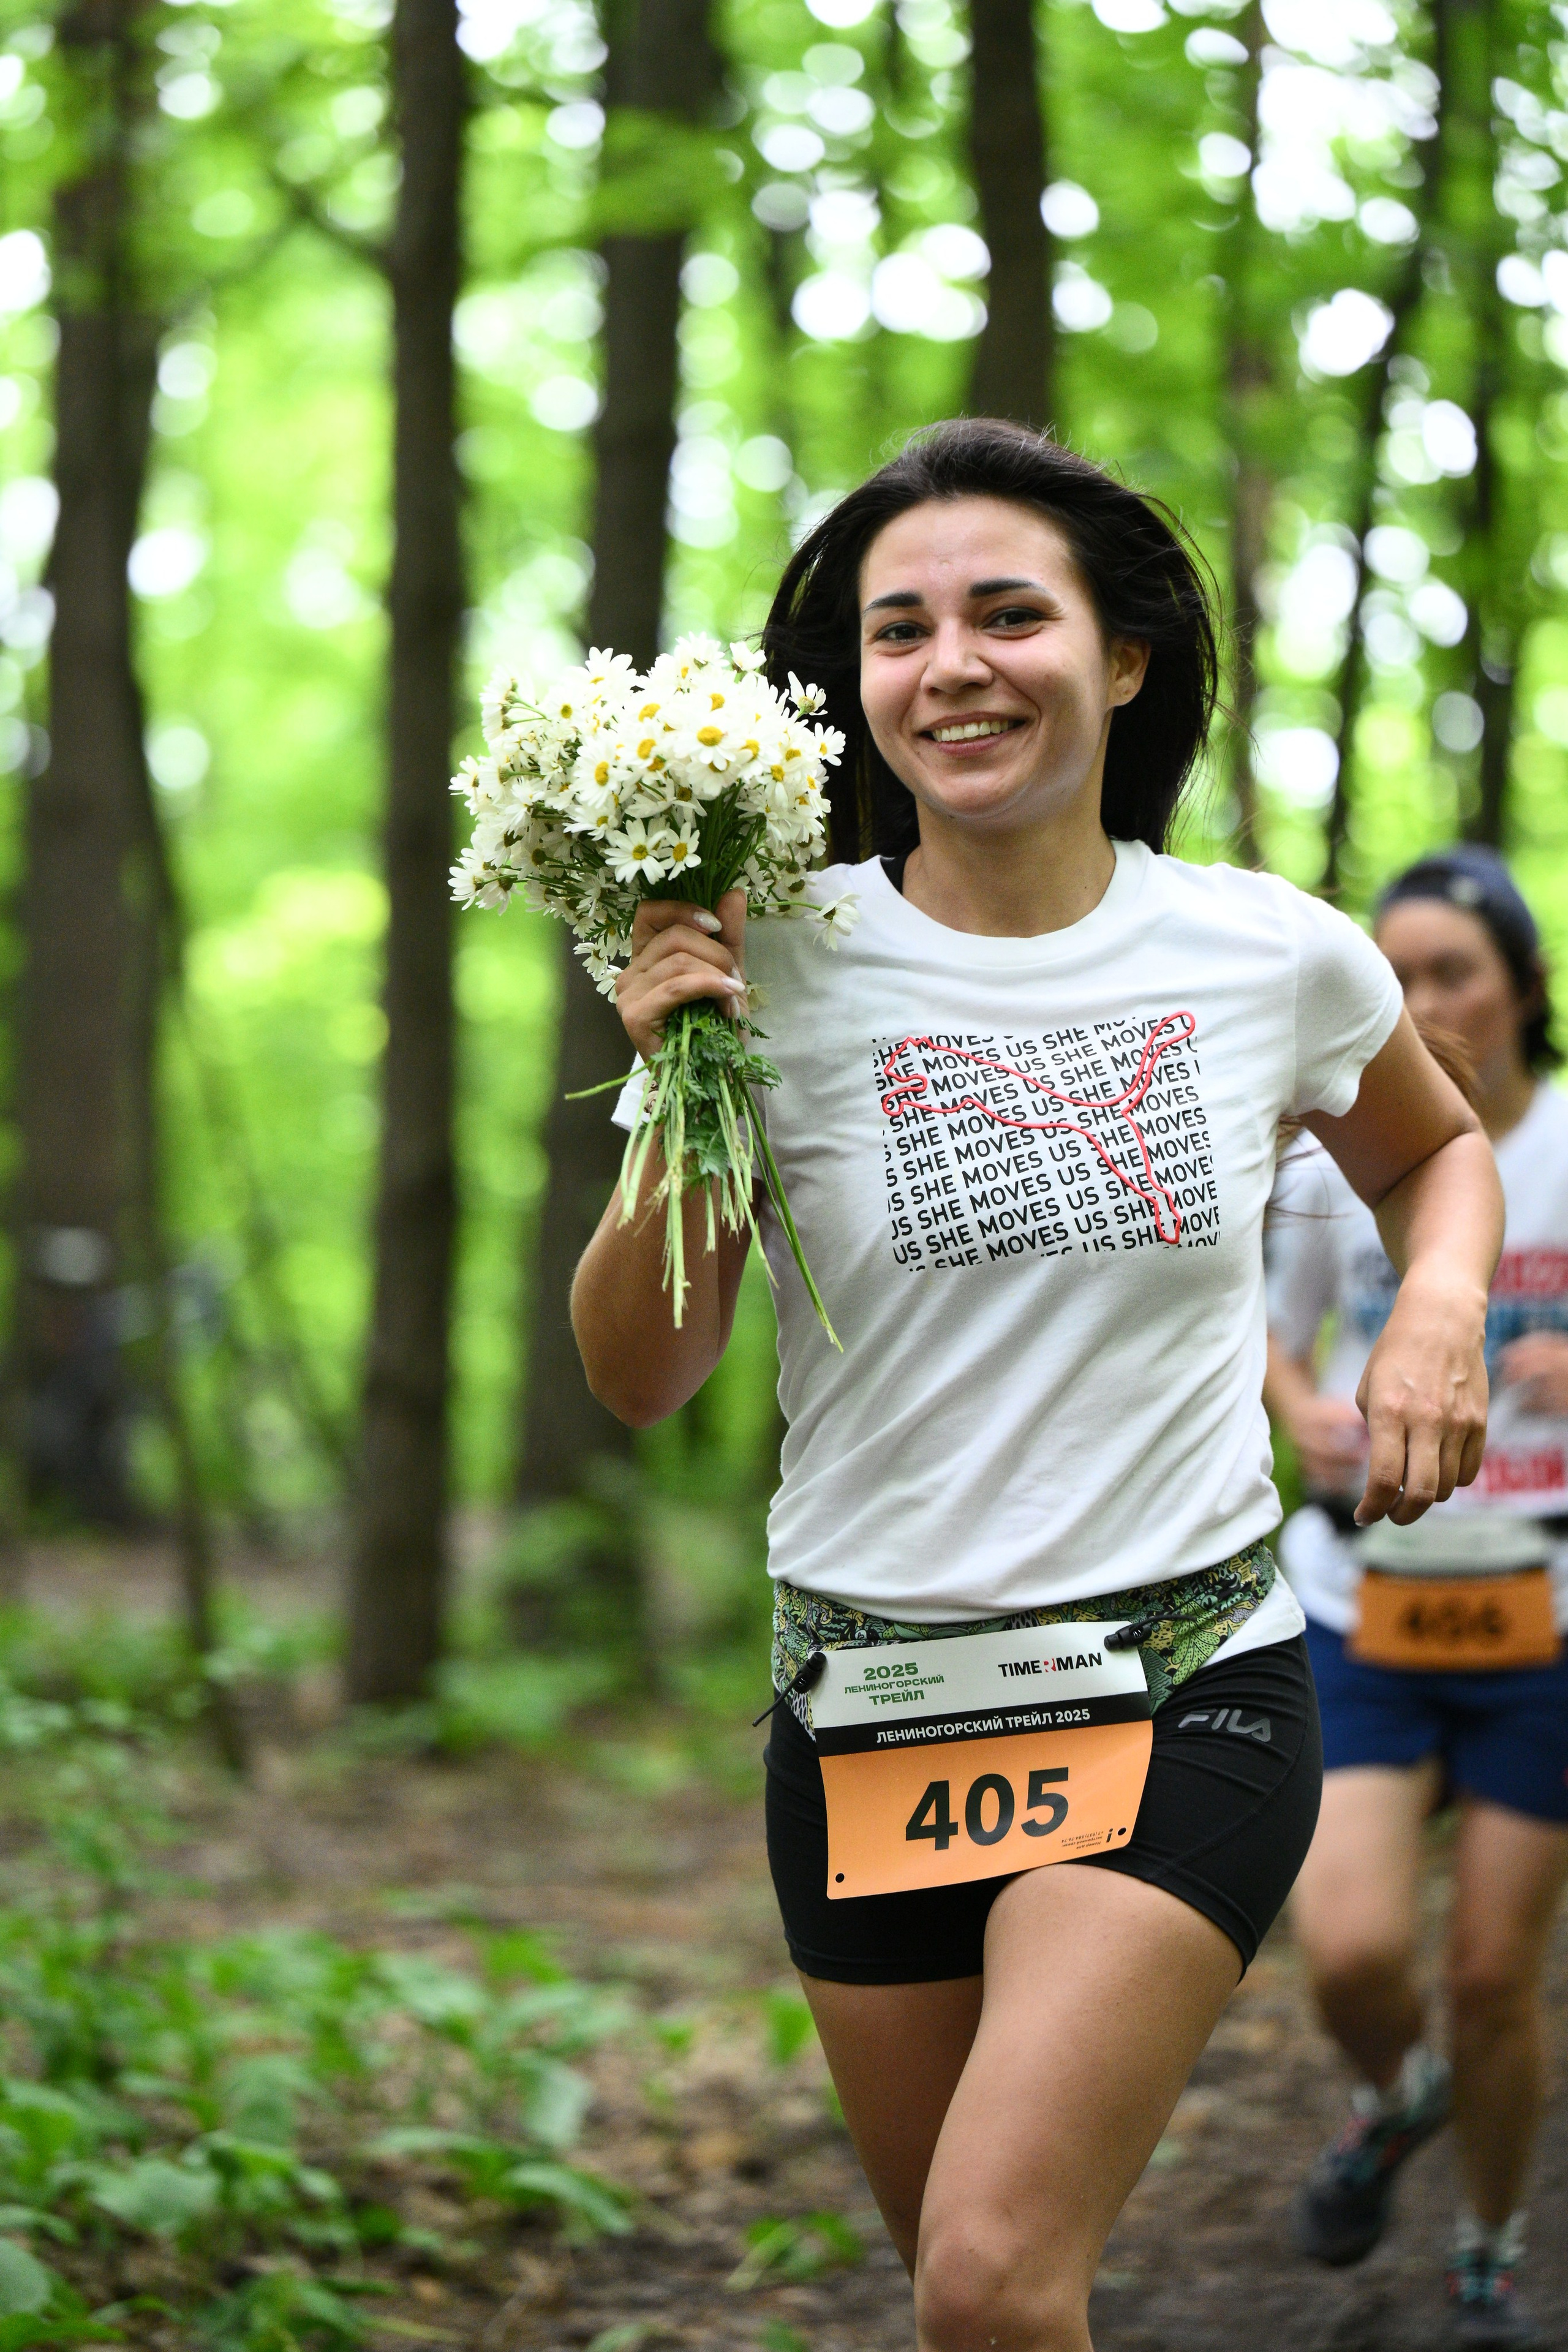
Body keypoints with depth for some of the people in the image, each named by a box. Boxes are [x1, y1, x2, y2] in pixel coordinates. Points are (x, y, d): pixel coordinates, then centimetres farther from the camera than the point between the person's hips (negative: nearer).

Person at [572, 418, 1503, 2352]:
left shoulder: (1274, 957, -1)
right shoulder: (782, 970, -4)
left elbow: (1435, 1147, 22)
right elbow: (639, 1382, -1)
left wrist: (1440, 1309, 1)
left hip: (1182, 1684, -1)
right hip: (868, 1701, 2)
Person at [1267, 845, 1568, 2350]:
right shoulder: (1335, 1159, -2)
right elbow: (1276, 1333, 14)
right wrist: (1306, 1415, -8)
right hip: (1365, 1609, 1)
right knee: (1350, 1952, -14)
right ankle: (1395, 2100, 22)